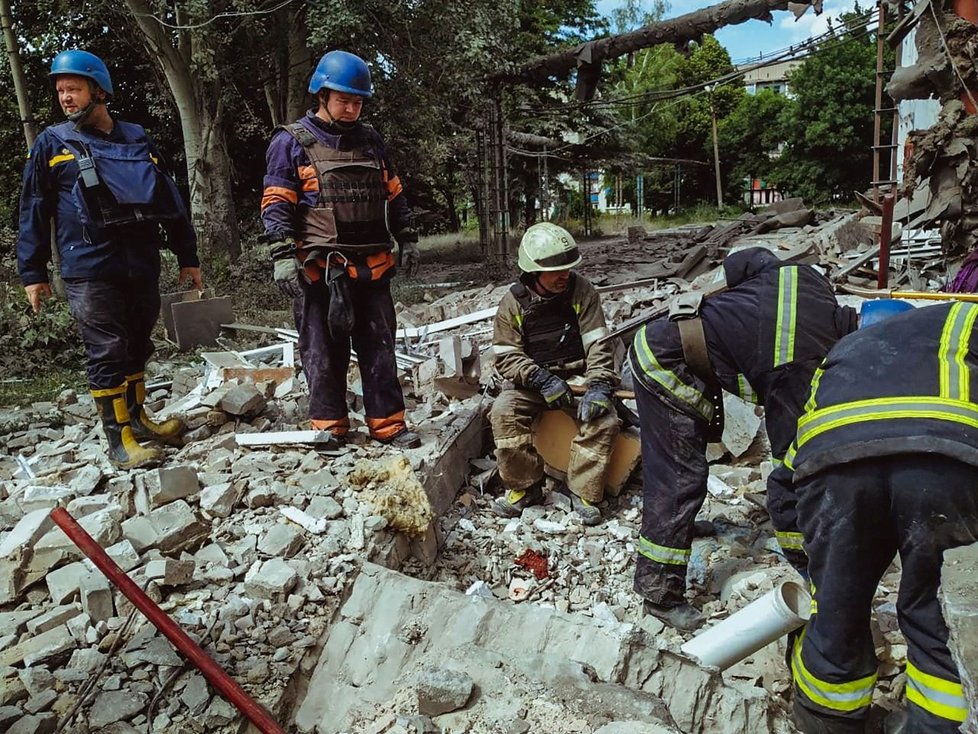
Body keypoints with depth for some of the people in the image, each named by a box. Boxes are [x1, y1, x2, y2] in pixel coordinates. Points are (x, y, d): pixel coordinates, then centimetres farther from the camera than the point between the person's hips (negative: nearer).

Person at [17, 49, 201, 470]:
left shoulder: (138, 141, 13)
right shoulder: (53, 144, 4)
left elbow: (170, 202, 16)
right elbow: (33, 212, 5)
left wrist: (187, 257, 14)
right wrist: (32, 273, 0)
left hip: (142, 266, 4)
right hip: (90, 271, -4)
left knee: (137, 348, 13)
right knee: (108, 353, -4)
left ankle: (136, 419, 29)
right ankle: (119, 441, 3)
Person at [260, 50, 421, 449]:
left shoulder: (370, 140, 17)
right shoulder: (291, 142, 1)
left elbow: (394, 194, 22)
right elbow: (276, 205, -5)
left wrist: (407, 238, 17)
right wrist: (283, 256, -15)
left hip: (372, 266, 5)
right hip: (319, 269, -4)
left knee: (379, 348, 8)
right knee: (324, 352, 2)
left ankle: (388, 424, 16)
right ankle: (328, 427, 14)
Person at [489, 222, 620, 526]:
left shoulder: (581, 291, -8)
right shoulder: (514, 302, -9)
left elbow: (597, 344, -12)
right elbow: (505, 356, -11)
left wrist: (599, 385, -27)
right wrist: (542, 379, -26)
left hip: (577, 374, 0)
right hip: (532, 379, 0)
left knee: (604, 418, -25)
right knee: (503, 411, -26)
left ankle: (582, 490, -6)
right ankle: (525, 487, -8)